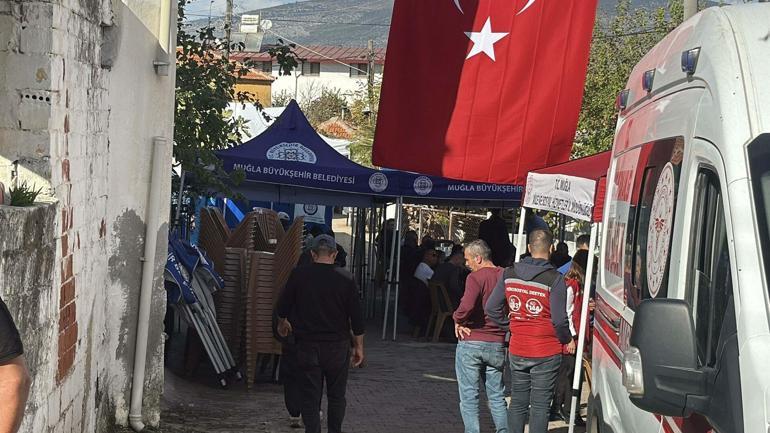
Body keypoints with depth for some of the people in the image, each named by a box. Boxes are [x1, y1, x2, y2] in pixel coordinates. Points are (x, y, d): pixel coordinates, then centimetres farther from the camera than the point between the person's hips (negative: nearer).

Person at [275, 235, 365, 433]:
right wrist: (359, 347, 8)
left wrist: (282, 323, 26)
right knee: (336, 396, 14)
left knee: (310, 396, 5)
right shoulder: (345, 281, -8)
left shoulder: (298, 276, -5)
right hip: (337, 346, 0)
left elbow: (282, 308, 4)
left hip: (307, 344, 0)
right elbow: (357, 319, -4)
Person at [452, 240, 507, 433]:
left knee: (469, 396, 4)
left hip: (471, 342, -5)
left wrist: (457, 320, -11)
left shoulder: (475, 277, -14)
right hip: (497, 344, 5)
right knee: (496, 395, 15)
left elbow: (467, 306, -28)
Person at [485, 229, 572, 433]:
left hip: (517, 351, 4)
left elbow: (491, 308, 4)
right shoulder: (554, 279, -15)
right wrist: (567, 340, 2)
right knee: (540, 406, 3)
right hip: (546, 352, -4)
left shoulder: (509, 274, 0)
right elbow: (559, 320, -15)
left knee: (518, 403, 14)